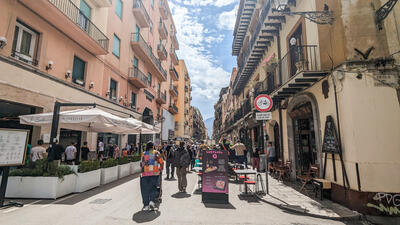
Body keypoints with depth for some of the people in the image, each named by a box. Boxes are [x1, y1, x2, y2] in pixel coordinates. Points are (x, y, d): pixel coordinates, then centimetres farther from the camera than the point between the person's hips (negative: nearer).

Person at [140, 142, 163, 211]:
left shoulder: (143, 154, 2)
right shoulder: (156, 153, 3)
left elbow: (142, 163, 2)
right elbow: (161, 162, 3)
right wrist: (160, 169, 18)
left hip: (145, 173, 0)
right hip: (155, 173, 0)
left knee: (145, 189, 9)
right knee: (153, 188, 13)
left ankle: (146, 205, 11)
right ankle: (152, 201, -2)